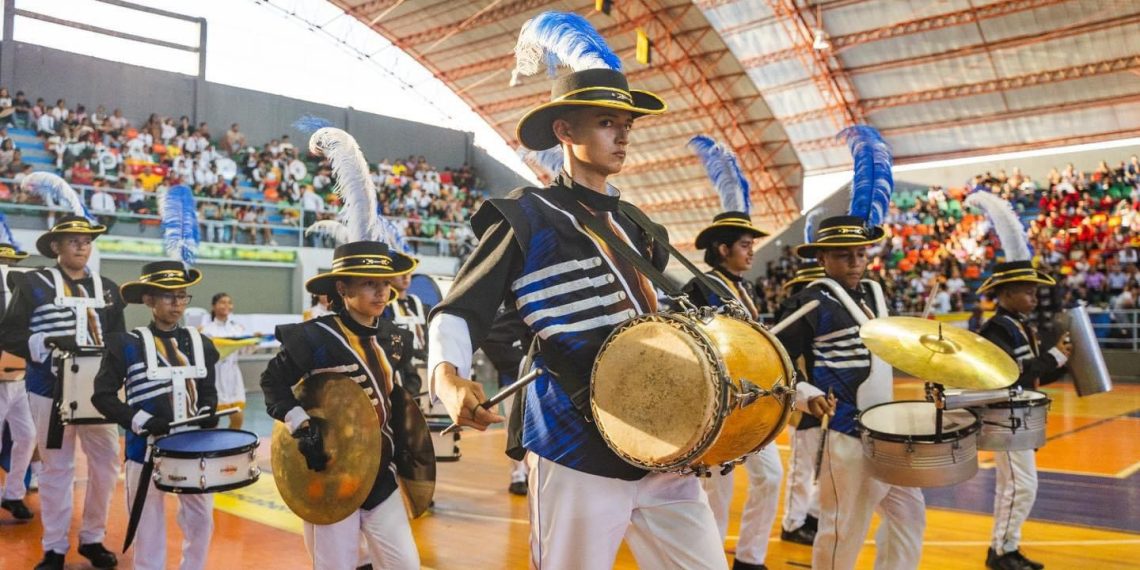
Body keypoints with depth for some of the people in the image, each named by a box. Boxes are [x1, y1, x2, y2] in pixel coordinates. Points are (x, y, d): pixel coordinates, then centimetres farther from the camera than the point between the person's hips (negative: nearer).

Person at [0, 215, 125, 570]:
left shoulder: (107, 288, 11)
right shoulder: (35, 284, -1)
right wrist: (47, 345, -21)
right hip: (51, 390, -3)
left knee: (106, 463, 6)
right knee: (57, 468, 4)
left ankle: (93, 538, 22)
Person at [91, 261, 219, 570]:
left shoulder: (200, 343, 8)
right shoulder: (126, 344, -5)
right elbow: (102, 395, -7)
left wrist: (207, 416, -8)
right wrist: (140, 422, -19)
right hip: (147, 448, -4)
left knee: (201, 521, 11)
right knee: (148, 528, 6)